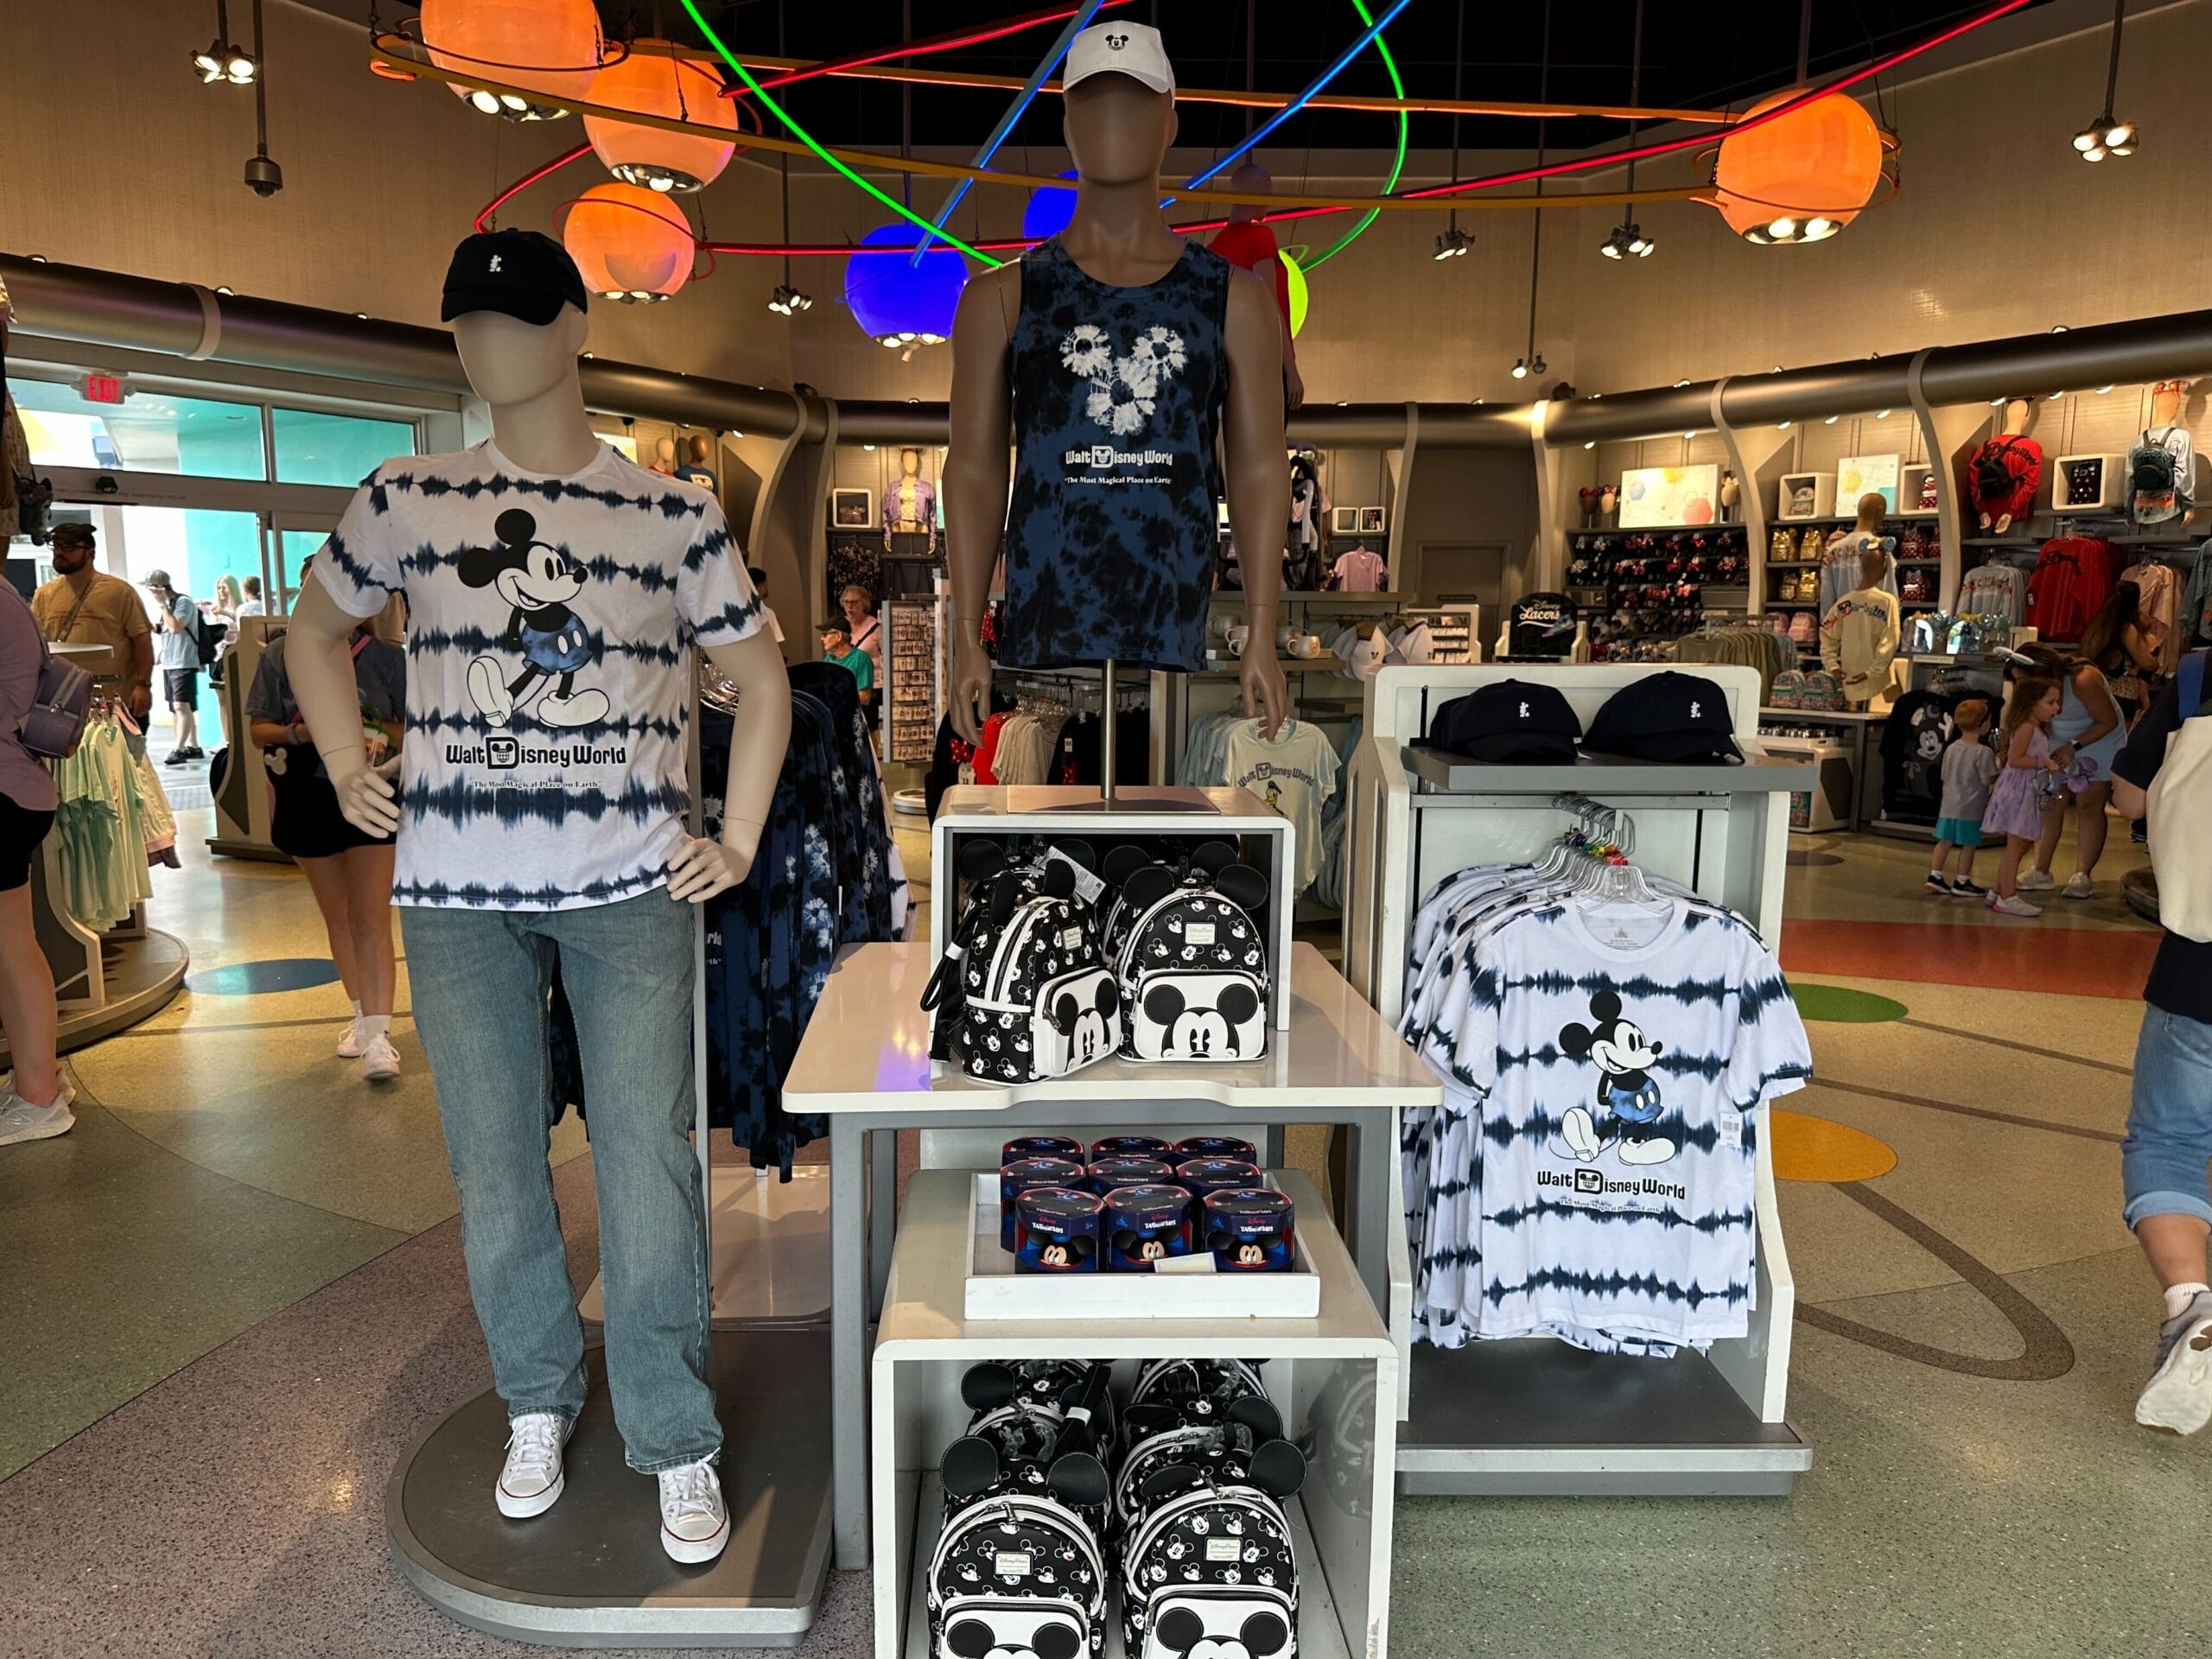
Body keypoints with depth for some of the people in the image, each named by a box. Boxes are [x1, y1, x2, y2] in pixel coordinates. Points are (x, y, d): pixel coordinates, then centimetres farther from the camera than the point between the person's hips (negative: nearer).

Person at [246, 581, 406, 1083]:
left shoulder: (386, 654, -4)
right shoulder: (279, 655, 1)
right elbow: (257, 729, 3)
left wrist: (384, 735, -21)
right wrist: (298, 732, -17)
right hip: (307, 799, 3)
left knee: (371, 919, -9)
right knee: (337, 915, 15)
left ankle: (377, 1034, -9)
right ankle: (363, 1014, 30)